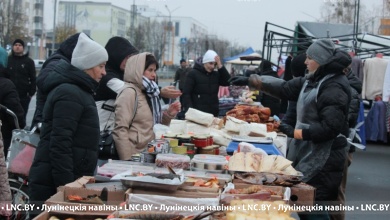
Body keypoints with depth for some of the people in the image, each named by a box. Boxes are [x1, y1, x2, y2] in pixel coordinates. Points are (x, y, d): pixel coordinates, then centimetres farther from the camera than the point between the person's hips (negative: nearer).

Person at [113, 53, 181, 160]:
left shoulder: (147, 92, 12)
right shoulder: (129, 92, -12)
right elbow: (120, 130, -18)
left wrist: (168, 114, 5)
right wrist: (127, 160, -21)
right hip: (135, 157, -8)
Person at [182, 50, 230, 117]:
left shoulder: (216, 75, 12)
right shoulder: (193, 74, -2)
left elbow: (228, 82, -2)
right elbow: (186, 94, -6)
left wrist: (220, 66, -7)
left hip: (213, 113, 4)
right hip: (197, 113, -4)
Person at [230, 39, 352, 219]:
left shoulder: (333, 88, -18)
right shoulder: (313, 81, 12)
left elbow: (329, 127, -25)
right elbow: (285, 88, 16)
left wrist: (295, 133, -19)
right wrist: (251, 81, 13)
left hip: (322, 160, -10)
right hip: (309, 154, 10)